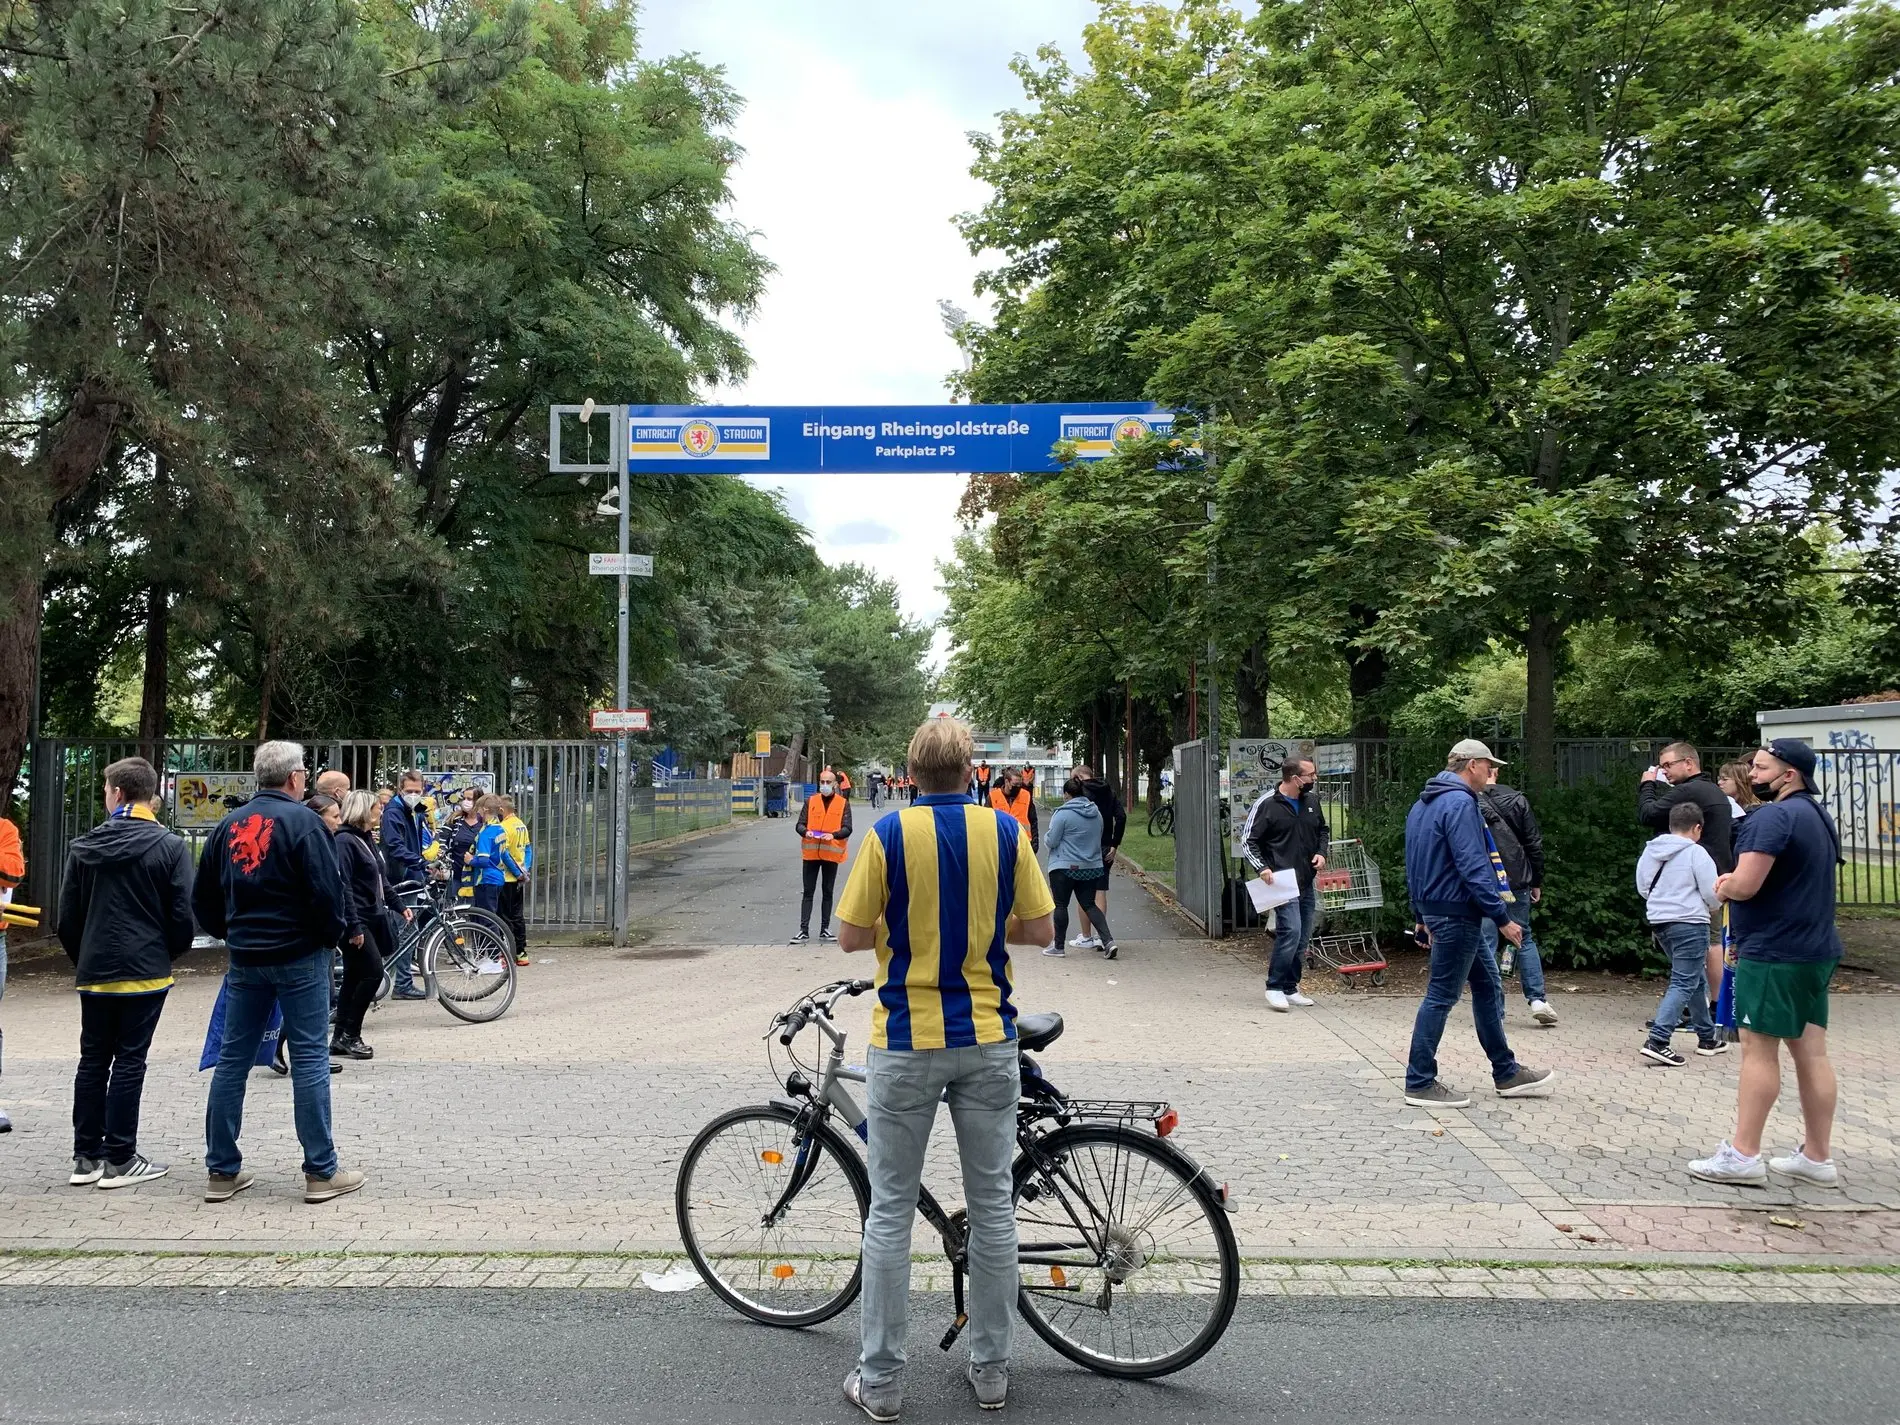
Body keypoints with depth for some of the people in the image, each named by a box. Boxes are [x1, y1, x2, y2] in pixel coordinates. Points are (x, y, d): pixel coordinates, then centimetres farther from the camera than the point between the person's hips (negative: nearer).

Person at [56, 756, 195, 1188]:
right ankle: (119, 1160, 5)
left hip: (94, 974, 4)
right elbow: (183, 916, -9)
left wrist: (82, 959, 19)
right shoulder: (171, 847, -9)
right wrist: (168, 953, 10)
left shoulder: (84, 846, 2)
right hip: (145, 972, -3)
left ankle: (86, 1156, 17)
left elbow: (67, 916, 5)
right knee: (129, 1062, 1)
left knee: (92, 1061, 13)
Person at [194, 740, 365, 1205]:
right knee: (309, 1058, -1)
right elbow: (326, 889, -18)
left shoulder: (229, 824, 9)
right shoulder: (301, 820, -11)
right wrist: (331, 934, -2)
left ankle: (221, 1171, 17)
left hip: (244, 958, 6)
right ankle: (322, 1172, 2)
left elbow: (203, 896, 13)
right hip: (299, 956, -6)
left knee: (232, 1059, 11)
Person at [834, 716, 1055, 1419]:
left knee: (890, 1211, 7)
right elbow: (1040, 929, 2)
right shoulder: (1005, 831, -3)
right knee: (992, 1205, 12)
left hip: (906, 1043, -2)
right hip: (987, 1041, 2)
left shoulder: (890, 832, -8)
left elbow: (851, 935, -4)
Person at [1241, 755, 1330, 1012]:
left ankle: (1290, 989, 20)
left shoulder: (1311, 802, 10)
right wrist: (1261, 867, -19)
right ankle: (1274, 988, -6)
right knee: (1291, 931, -18)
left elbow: (1323, 831, 26)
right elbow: (1247, 840, -6)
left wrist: (1321, 853, 7)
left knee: (1302, 938, 9)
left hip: (1308, 883, 7)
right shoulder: (1266, 804, -9)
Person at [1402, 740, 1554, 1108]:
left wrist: (1422, 917, 23)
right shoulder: (1460, 803, -16)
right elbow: (1473, 868, -23)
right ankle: (1420, 1084, 2)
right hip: (1457, 912, -10)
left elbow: (1414, 867, 19)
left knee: (1489, 987, 16)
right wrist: (1503, 918, -19)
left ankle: (1506, 1073, 23)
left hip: (1435, 909, 10)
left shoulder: (1422, 804, 15)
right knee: (1441, 995, -4)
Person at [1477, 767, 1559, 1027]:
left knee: (1485, 943, 3)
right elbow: (1534, 844, 3)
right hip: (1517, 880, 2)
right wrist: (1537, 882, 11)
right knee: (1524, 939, 16)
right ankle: (1537, 999, 11)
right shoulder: (1517, 800, 1)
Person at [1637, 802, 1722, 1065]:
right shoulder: (1696, 852, -10)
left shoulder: (1651, 850, 7)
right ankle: (1657, 1040, -18)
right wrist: (1709, 906, 13)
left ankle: (1706, 1038, 29)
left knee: (1697, 980, 21)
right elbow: (1712, 894, -9)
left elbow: (1642, 888, 12)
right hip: (1689, 923, -7)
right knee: (1684, 984, -6)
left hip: (1659, 922, 7)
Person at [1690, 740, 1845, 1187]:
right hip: (1816, 951, 9)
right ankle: (1817, 1157, 15)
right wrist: (1736, 880, 9)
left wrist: (1724, 885, 0)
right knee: (1811, 1052, 10)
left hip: (1774, 955, -9)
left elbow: (1744, 886, -23)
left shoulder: (1773, 816, -17)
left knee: (1758, 1050, -5)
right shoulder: (1819, 815, 16)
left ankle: (1742, 1155, -2)